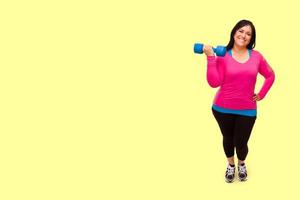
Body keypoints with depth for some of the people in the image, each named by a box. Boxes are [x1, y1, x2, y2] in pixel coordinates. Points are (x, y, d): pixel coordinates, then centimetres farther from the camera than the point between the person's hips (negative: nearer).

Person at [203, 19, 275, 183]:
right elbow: (214, 83, -18)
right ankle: (230, 165, 47)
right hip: (223, 108, -1)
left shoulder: (256, 56, -3)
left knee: (241, 143, 7)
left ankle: (242, 164, 42)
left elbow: (270, 76, 12)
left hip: (247, 110, 1)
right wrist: (210, 58, -24)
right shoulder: (222, 56, -10)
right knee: (228, 139, 17)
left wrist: (261, 95, 5)